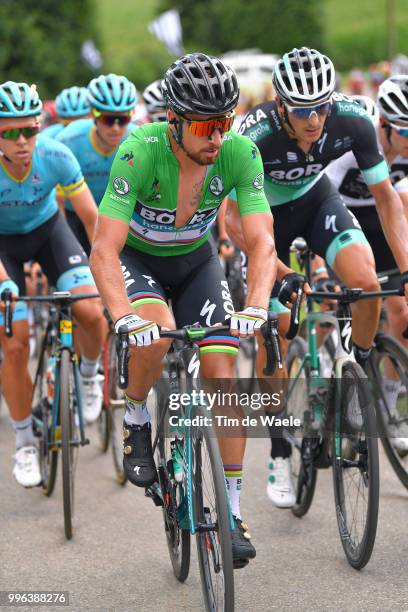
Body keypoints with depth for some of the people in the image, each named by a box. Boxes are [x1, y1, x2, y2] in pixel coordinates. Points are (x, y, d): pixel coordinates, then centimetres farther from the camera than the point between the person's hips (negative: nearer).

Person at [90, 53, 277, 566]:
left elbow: (261, 241, -28)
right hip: (136, 257, -2)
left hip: (195, 259, 2)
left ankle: (231, 513, -4)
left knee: (224, 373, -12)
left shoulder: (240, 152, -25)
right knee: (156, 336, -34)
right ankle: (136, 418, -2)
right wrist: (124, 317, -52)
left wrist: (255, 307, -45)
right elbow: (103, 250, -37)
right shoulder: (139, 152, -33)